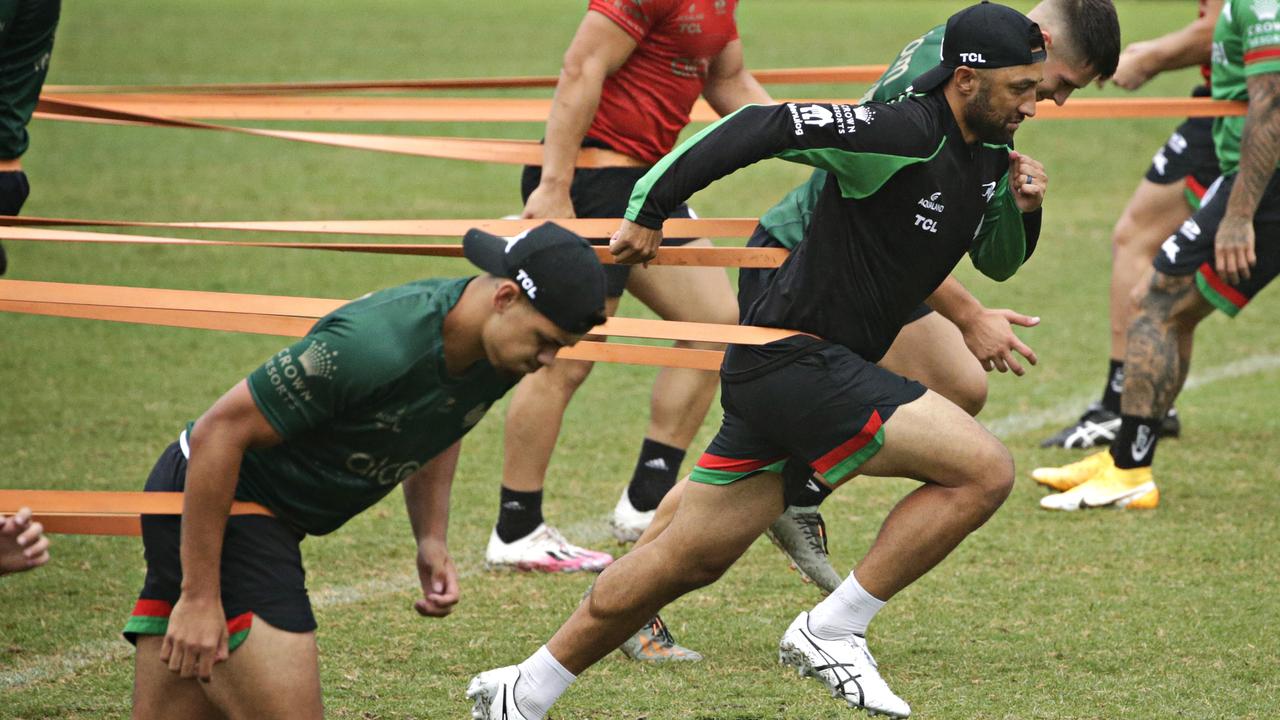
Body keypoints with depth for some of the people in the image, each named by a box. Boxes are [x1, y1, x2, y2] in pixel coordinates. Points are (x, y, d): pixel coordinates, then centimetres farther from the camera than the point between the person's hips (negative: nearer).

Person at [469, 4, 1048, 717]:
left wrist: (1022, 208, 1)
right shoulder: (904, 133, -19)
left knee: (688, 561, 14)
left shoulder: (985, 154, 10)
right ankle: (830, 633, -10)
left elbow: (997, 261, 24)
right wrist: (649, 210, -18)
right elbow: (761, 127, -21)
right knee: (985, 469, -16)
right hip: (798, 360, -9)